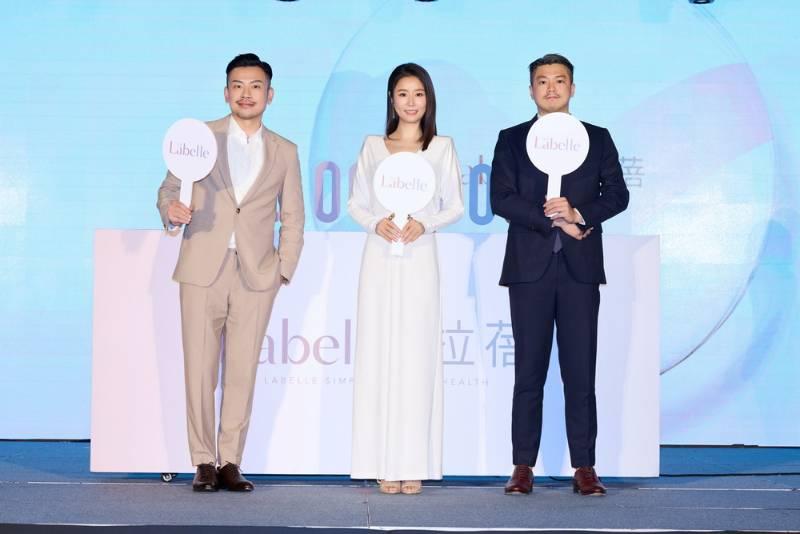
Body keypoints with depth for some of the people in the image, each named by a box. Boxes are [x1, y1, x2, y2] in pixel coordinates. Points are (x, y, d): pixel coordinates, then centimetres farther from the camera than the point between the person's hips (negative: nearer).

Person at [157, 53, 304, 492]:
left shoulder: (284, 152, 11)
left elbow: (293, 219, 13)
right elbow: (168, 188, 7)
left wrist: (283, 271, 4)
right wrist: (171, 209, -15)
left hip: (256, 275, 1)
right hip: (203, 271, -1)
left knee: (242, 372, 1)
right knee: (199, 369, -1)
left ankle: (230, 462, 8)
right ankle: (204, 463, 6)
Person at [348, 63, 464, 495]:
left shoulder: (442, 148, 8)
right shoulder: (372, 146, 11)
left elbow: (454, 207, 8)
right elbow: (356, 203, 12)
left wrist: (424, 224, -10)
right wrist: (376, 224, -8)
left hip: (420, 260, -1)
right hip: (380, 259, 1)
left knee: (417, 357, -4)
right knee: (378, 355, -2)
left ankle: (414, 464, 0)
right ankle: (384, 464, 1)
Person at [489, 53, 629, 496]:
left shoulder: (598, 139, 12)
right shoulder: (511, 140, 10)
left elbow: (617, 195, 5)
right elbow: (501, 198, -2)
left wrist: (579, 213, -12)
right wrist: (555, 221, -10)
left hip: (580, 268, 0)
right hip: (530, 267, 0)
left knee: (581, 372, 0)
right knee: (528, 372, 2)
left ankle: (584, 468, 3)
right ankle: (523, 467, 6)